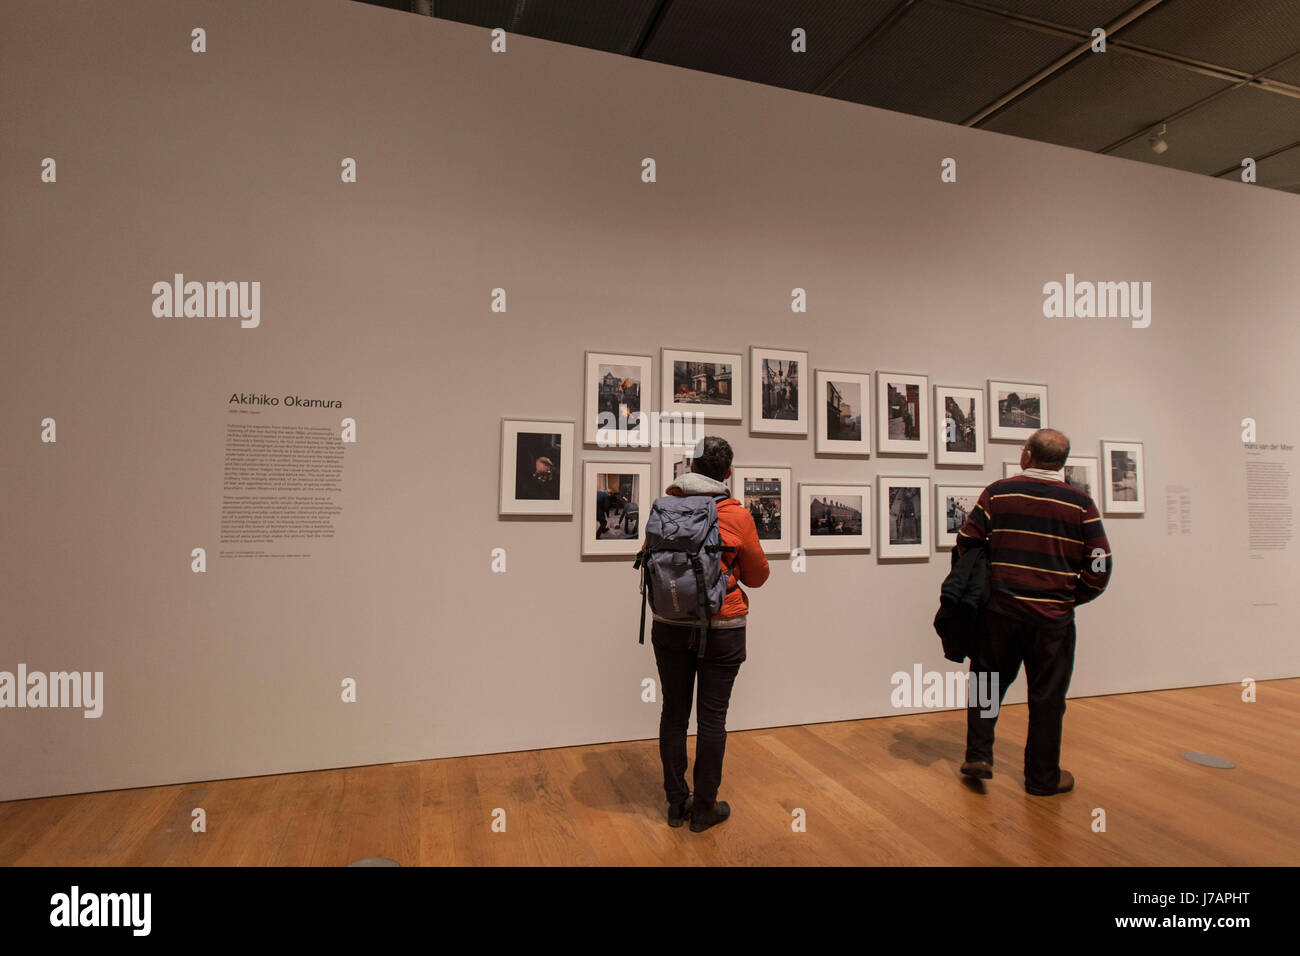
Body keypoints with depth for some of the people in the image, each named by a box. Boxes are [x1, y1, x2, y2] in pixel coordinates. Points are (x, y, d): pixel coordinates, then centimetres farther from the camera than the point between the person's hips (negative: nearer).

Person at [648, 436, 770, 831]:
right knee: (712, 716, 9)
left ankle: (676, 803, 26)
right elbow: (758, 576, 2)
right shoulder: (737, 516, -11)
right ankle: (704, 808, 22)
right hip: (721, 628, -2)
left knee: (674, 712, 13)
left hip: (670, 626, 3)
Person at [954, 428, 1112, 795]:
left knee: (988, 682, 17)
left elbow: (966, 543, -1)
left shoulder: (998, 492, -3)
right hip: (1054, 617, 0)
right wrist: (1071, 596, 11)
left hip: (1001, 610, 0)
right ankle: (1043, 776, 24)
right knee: (1047, 696, 11)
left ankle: (978, 755, 16)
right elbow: (1100, 568, -4)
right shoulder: (1081, 504, -3)